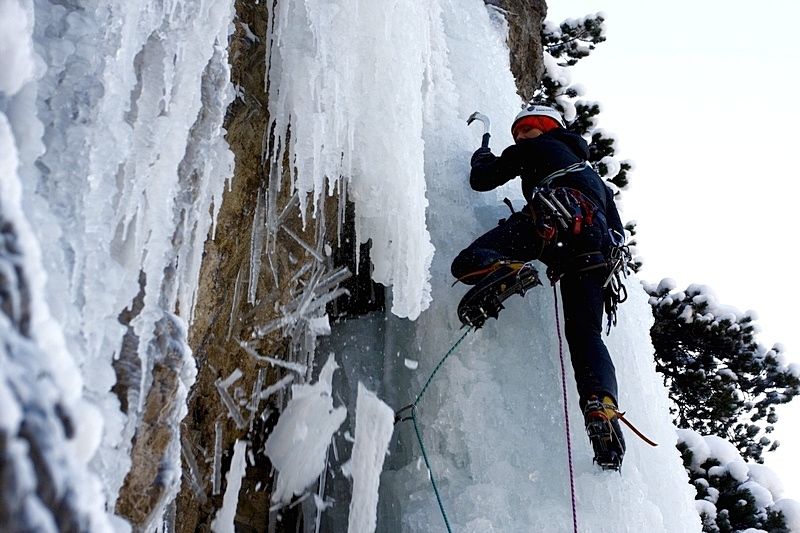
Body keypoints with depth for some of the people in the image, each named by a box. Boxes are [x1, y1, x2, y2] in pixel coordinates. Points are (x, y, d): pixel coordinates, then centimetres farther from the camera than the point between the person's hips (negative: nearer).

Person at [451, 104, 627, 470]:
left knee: (468, 262, -9)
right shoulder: (592, 175, 44)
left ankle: (506, 271, -42)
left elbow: (481, 180, 25)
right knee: (585, 333, -1)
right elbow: (617, 230, 38)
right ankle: (602, 407, -23)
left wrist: (483, 156, 45)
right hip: (595, 246, 6)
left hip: (555, 216, -5)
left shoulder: (537, 148, 27)